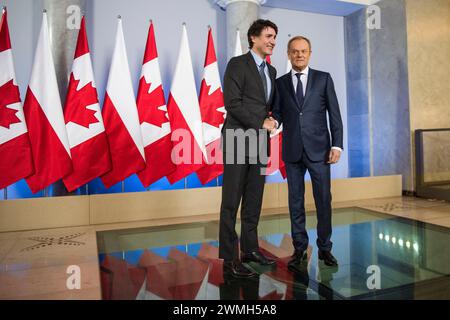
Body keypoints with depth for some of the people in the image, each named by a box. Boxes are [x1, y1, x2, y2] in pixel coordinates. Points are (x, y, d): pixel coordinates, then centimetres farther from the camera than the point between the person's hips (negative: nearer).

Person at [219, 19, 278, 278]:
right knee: (232, 202, -2)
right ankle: (230, 258, 7)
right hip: (238, 139, -7)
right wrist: (261, 123, -11)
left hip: (260, 142, 7)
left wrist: (273, 120, 1)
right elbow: (232, 103, -13)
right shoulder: (238, 64, -3)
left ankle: (250, 249, 22)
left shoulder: (272, 71, 20)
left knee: (254, 200, 10)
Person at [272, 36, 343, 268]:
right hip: (292, 151, 1)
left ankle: (325, 248, 18)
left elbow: (334, 114, 3)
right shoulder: (280, 83, 9)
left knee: (323, 199, 3)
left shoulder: (323, 78, 6)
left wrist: (337, 145, -5)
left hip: (318, 149, -1)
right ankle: (299, 248, 19)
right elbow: (277, 114, 7)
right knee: (296, 201, 7)